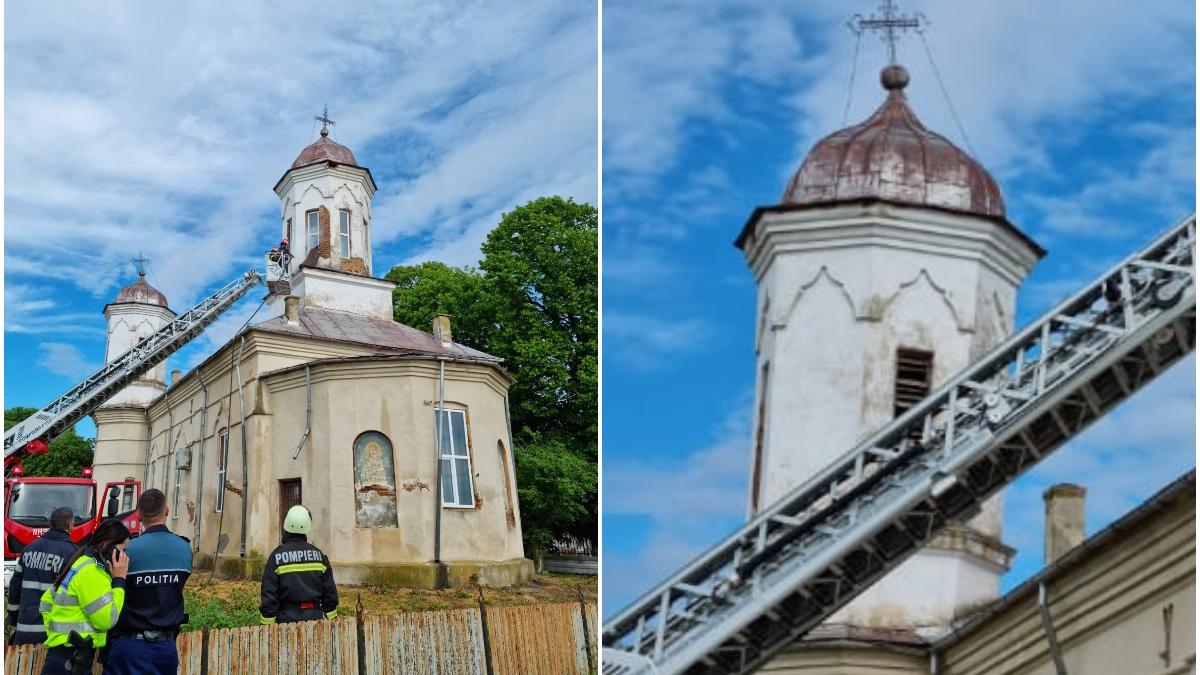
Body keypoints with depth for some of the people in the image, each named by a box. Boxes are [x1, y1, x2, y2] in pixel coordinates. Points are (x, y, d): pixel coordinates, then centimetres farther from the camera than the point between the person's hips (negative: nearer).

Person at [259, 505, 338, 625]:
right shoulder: (319, 555, 3)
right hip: (314, 616, 2)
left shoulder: (276, 556, -6)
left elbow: (269, 594, -7)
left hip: (287, 617, -2)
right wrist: (331, 622, 13)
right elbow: (330, 591, 5)